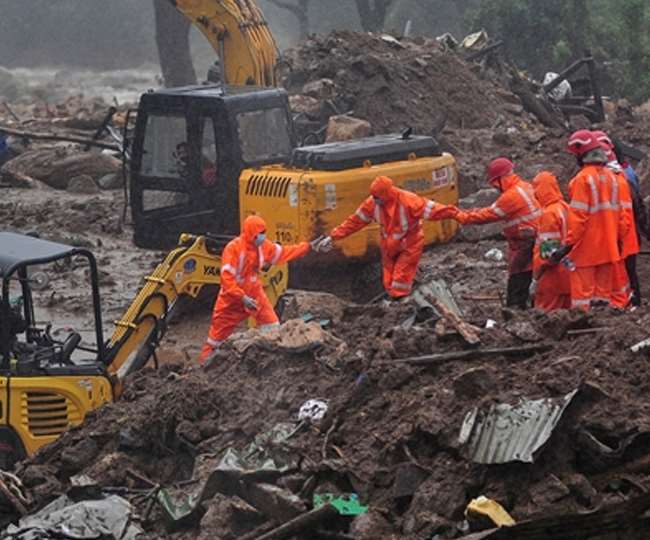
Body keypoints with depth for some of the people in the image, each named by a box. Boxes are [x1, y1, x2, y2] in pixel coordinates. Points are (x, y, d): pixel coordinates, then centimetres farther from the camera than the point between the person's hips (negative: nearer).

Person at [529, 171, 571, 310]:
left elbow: (546, 250, -17)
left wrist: (535, 279, -13)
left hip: (552, 278, -9)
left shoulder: (549, 213, -14)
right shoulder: (566, 209, 11)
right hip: (568, 277, 9)